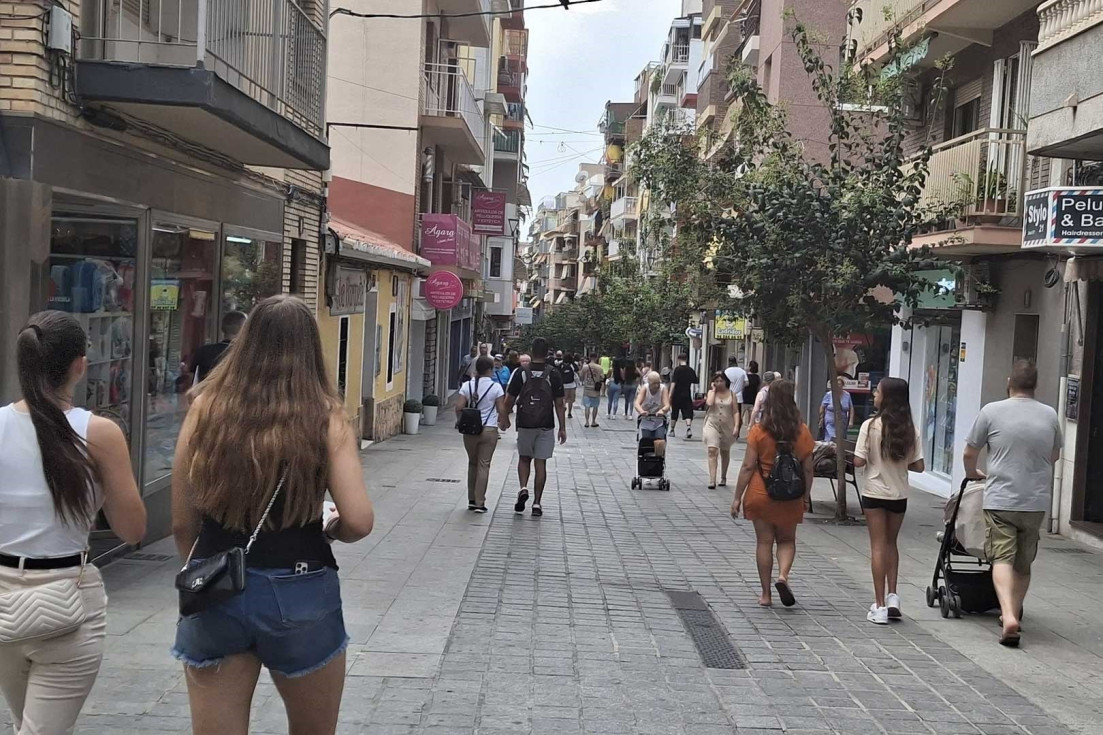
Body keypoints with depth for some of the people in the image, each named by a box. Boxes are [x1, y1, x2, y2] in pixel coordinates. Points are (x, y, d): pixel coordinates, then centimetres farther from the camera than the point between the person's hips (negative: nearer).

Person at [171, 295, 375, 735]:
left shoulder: (206, 408, -3)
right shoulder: (325, 417, -8)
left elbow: (182, 523, 1)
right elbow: (358, 522, -14)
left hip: (213, 597, 2)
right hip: (301, 594, -1)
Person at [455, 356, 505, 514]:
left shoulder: (467, 385, -2)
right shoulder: (496, 387, -8)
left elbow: (459, 407, -8)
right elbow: (501, 409, -7)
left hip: (470, 430, 3)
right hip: (489, 430, -3)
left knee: (472, 464, 16)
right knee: (483, 465, 1)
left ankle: (472, 500, 20)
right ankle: (480, 503, -1)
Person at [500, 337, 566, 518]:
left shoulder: (521, 373, -5)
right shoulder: (554, 375, -4)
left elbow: (509, 400, 0)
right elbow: (559, 404, -3)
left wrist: (505, 419, 16)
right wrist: (562, 428, 4)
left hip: (525, 424, 0)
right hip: (546, 426, 0)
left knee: (524, 458, 18)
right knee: (541, 462, 6)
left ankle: (523, 488, -5)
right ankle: (537, 502, 6)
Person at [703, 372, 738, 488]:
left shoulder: (731, 394, 1)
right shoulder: (711, 392, 2)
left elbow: (735, 412, 0)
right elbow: (709, 403, -19)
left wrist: (736, 426, -9)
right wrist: (713, 389, -9)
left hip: (727, 426, 2)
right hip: (712, 425, -2)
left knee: (725, 452, 17)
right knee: (712, 451, -16)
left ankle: (723, 478, 35)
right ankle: (712, 480, -21)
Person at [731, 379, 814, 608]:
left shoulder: (758, 431, -10)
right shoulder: (803, 432, -4)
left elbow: (748, 467, -10)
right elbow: (807, 469, 0)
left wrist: (738, 497, -3)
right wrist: (805, 496, 13)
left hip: (760, 494, -1)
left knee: (764, 542, 9)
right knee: (787, 540, 18)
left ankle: (766, 594, 13)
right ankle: (783, 575, -8)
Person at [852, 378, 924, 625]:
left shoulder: (870, 426, -14)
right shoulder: (910, 429, -3)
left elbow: (858, 461, -15)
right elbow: (918, 466, -2)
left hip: (874, 493, -3)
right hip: (899, 495, 3)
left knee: (878, 546, 2)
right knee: (891, 543, 20)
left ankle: (880, 606, 3)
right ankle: (892, 596, 13)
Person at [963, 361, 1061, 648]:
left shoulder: (992, 411, -6)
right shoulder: (1049, 415, 4)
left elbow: (969, 454, 1)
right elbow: (1054, 456, 19)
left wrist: (972, 474, 22)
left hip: (1000, 499, -3)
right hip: (1037, 500, 3)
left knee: (1003, 558, -5)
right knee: (1023, 564, 16)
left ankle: (1009, 615, -23)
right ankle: (1014, 614, 25)